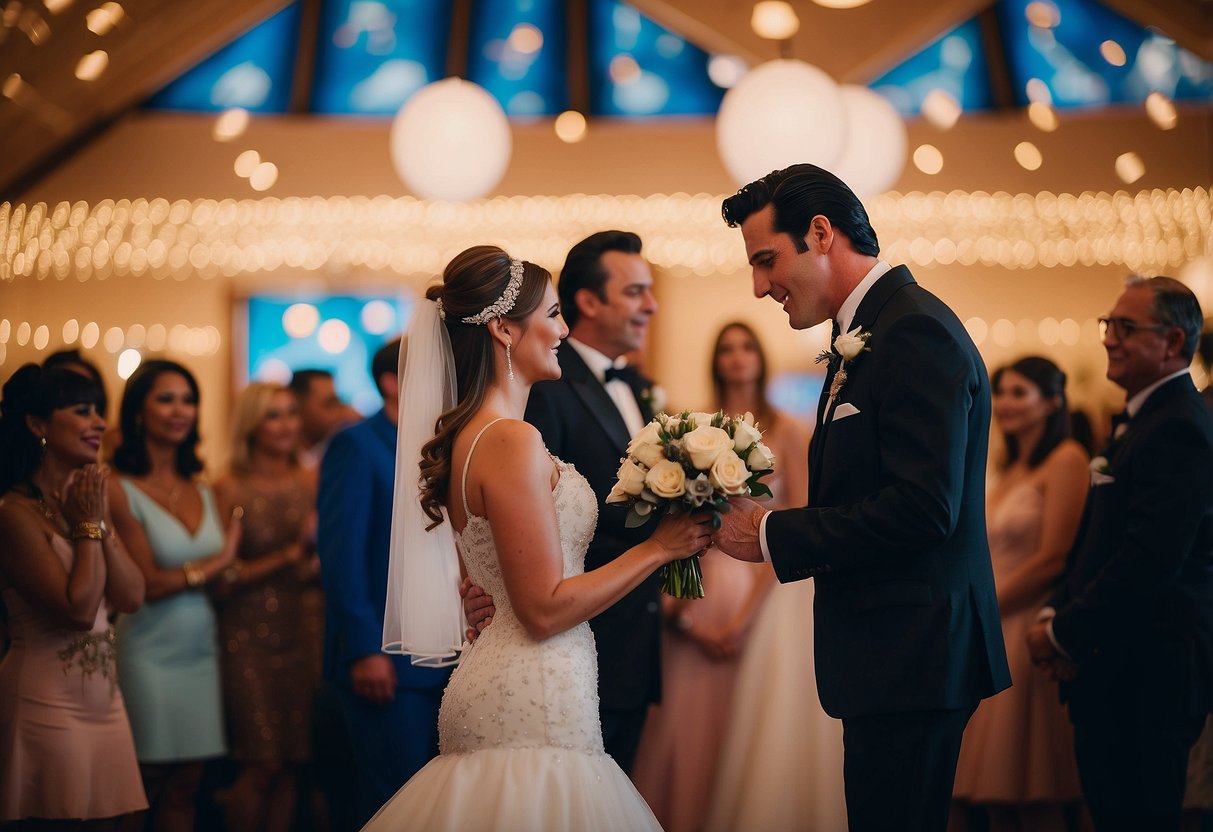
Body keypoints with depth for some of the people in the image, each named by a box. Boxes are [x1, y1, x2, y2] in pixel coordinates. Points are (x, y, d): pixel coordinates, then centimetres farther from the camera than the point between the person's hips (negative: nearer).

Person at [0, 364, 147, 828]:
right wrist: (89, 525, -10)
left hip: (104, 699, 8)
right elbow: (78, 610, -18)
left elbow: (131, 598, 3)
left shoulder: (87, 499, 11)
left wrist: (101, 521, -5)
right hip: (47, 705, -7)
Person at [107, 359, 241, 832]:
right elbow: (147, 583, -13)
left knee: (185, 789, 8)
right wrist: (218, 563, -3)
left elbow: (222, 578, 8)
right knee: (145, 789, 0)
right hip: (149, 654, -6)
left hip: (199, 651, 6)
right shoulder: (120, 490, -9)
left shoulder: (201, 491, 11)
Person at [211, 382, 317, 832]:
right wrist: (290, 554, -12)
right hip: (247, 639, -3)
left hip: (298, 635, 4)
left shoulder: (312, 482, 6)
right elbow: (221, 580, -8)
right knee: (263, 765, -7)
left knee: (291, 764, 2)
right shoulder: (229, 490, -4)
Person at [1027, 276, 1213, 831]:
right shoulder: (1139, 420, 17)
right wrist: (1057, 614, 6)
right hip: (1114, 664, 10)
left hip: (1147, 675, -10)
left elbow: (1149, 557, -24)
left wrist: (1065, 634, -16)